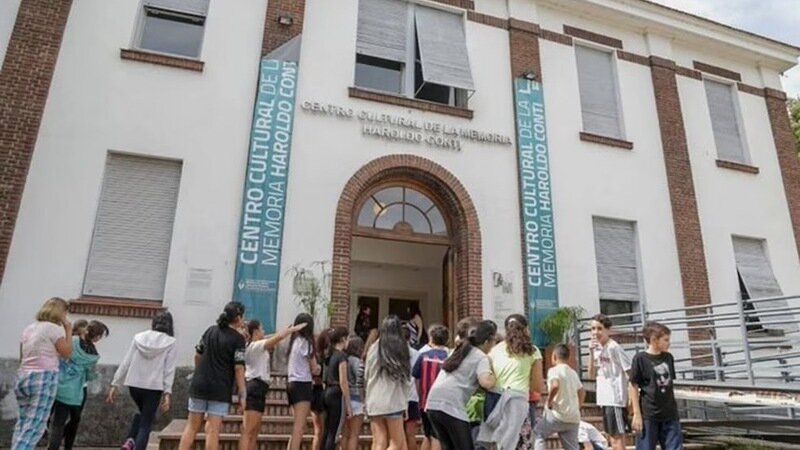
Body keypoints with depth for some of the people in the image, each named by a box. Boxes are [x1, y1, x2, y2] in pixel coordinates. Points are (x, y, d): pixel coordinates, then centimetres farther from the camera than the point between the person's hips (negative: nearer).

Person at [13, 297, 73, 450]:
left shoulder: (28, 328, 15)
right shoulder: (54, 328, -9)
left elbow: (22, 357, 18)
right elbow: (67, 353, -6)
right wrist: (68, 331, 0)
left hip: (23, 376, 8)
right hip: (43, 378, -8)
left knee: (23, 422, 13)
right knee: (36, 425, -6)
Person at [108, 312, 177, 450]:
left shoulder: (138, 338, 5)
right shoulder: (170, 342, -2)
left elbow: (125, 363, 4)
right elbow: (169, 369, -8)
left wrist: (115, 384, 8)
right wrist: (167, 392, -8)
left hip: (134, 385, 4)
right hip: (153, 387, -3)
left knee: (142, 414, 29)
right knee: (146, 424, 8)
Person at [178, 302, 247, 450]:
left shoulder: (210, 330, 7)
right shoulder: (238, 339, -10)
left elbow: (197, 355, 13)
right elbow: (238, 368, -14)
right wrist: (242, 394, -10)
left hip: (199, 384, 5)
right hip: (220, 389, -5)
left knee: (192, 427, 13)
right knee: (213, 430, 1)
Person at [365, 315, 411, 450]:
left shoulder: (374, 348, 5)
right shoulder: (401, 348, -1)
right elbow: (407, 379, 3)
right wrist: (405, 400, 16)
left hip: (374, 402, 3)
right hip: (393, 402, -3)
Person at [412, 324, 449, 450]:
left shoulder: (424, 356, -3)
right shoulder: (448, 358, -12)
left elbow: (417, 380, 3)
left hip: (425, 402, 4)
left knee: (428, 436, 21)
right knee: (437, 438, 6)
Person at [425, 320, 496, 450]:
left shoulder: (460, 350, 23)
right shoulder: (481, 357, -1)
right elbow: (486, 383, -17)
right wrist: (493, 373, 3)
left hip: (433, 403, 8)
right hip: (451, 405, -8)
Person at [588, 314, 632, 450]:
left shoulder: (614, 347, -14)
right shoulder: (597, 349, 9)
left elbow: (631, 373, -13)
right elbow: (592, 376, 5)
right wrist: (591, 353, -4)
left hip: (616, 399, -8)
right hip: (605, 399, 8)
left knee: (617, 436, -4)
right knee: (612, 436, 15)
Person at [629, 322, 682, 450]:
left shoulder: (669, 358, 5)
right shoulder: (640, 358, -11)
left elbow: (670, 384, 14)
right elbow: (633, 387, -8)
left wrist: (673, 407, 14)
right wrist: (637, 414, -10)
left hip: (670, 414, 5)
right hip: (648, 415, -5)